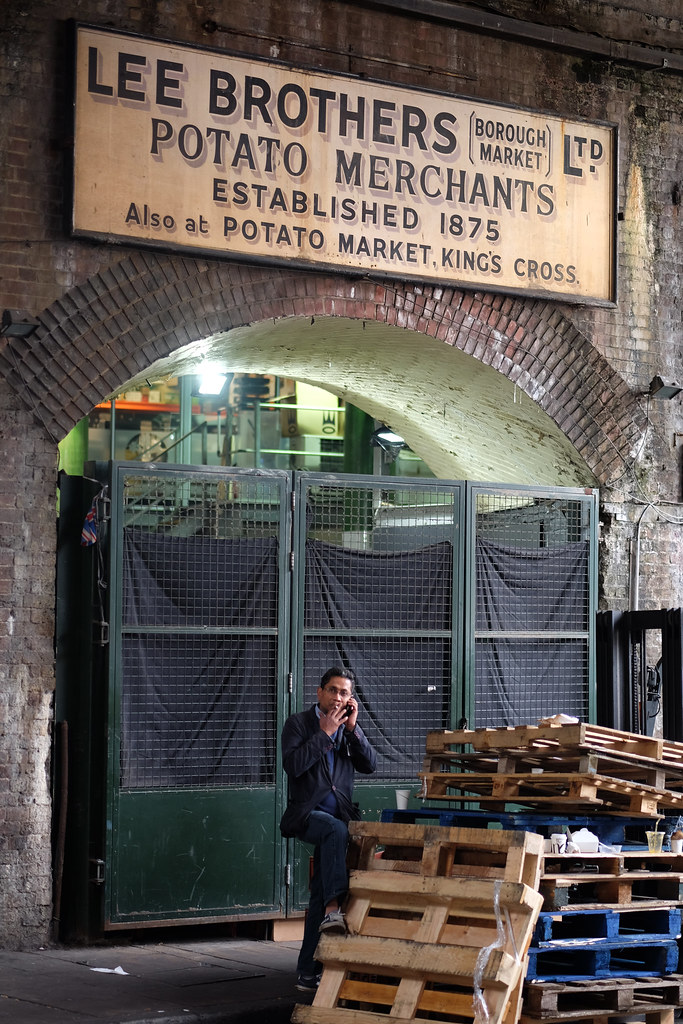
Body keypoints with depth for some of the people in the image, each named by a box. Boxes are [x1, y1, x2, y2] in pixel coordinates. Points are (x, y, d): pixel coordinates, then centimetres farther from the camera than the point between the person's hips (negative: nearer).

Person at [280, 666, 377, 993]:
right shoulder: (298, 723, 1)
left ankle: (308, 971, 3)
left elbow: (369, 765, 0)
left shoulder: (350, 729, 13)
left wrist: (352, 728, -9)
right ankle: (333, 910, -45)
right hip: (306, 814, -4)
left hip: (339, 815, 4)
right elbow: (293, 765, -15)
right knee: (336, 830, -37)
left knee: (320, 893, 0)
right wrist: (325, 732, -15)